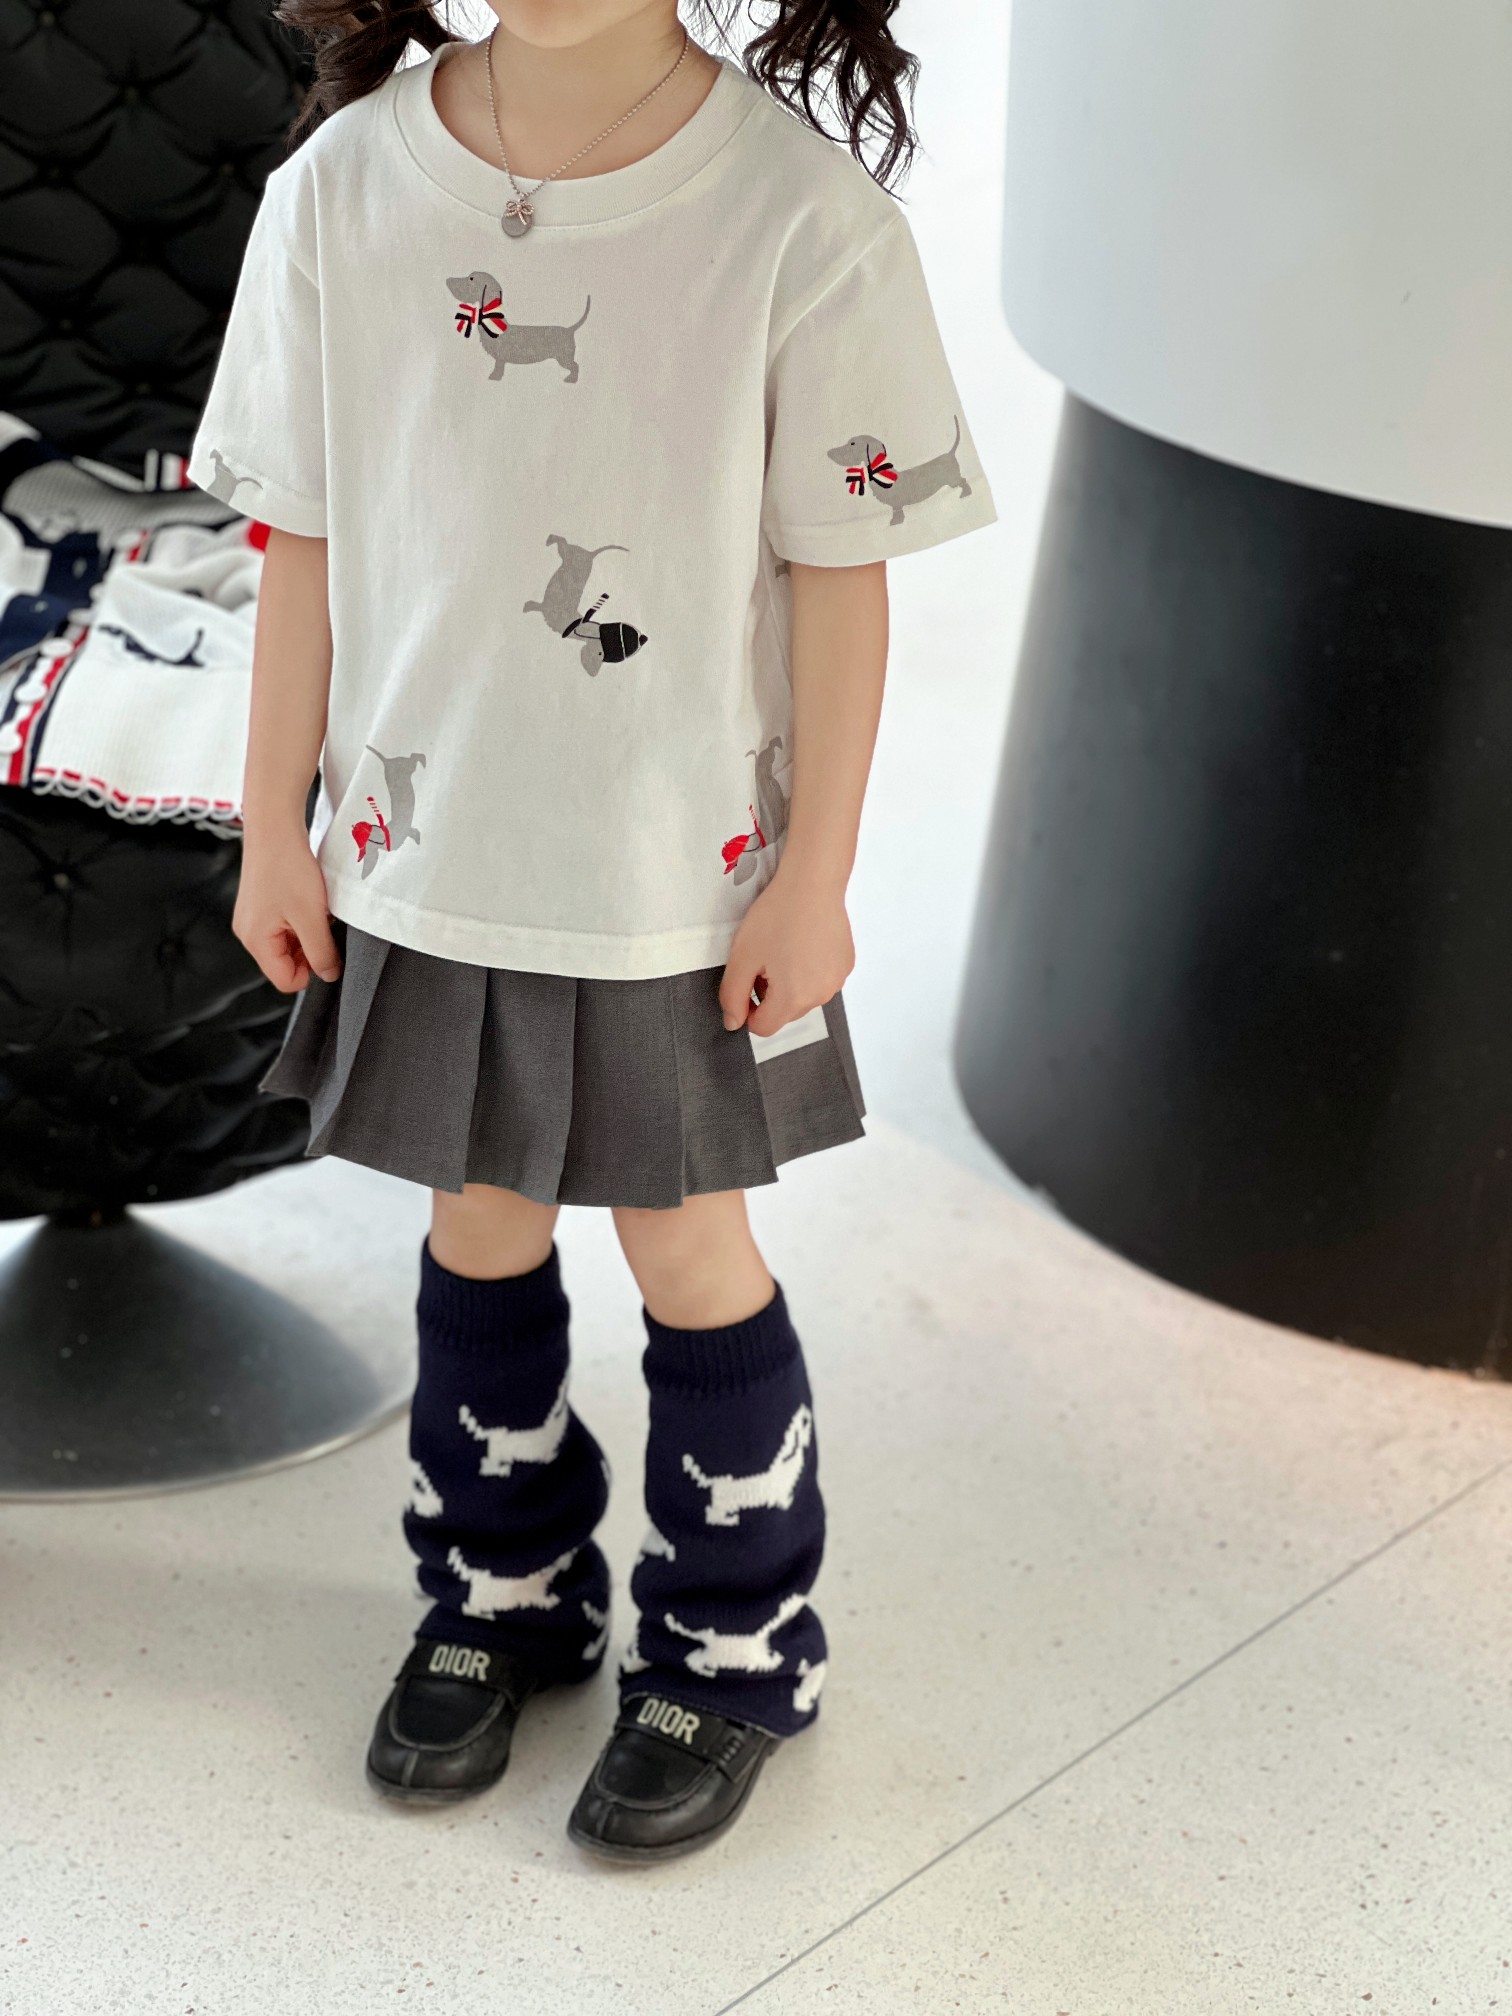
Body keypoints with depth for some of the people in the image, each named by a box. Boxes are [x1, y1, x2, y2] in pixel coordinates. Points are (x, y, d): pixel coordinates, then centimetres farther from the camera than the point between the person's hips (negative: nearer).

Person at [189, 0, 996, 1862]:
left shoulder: (802, 215, -17)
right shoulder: (341, 191, -10)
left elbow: (840, 574, -10)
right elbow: (304, 536, -1)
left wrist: (813, 878, -7)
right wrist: (275, 828, 3)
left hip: (683, 873, -2)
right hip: (424, 853, 3)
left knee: (687, 1247, 12)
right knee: (481, 1222, 19)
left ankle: (729, 1649, 35)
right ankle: (500, 1595, 42)